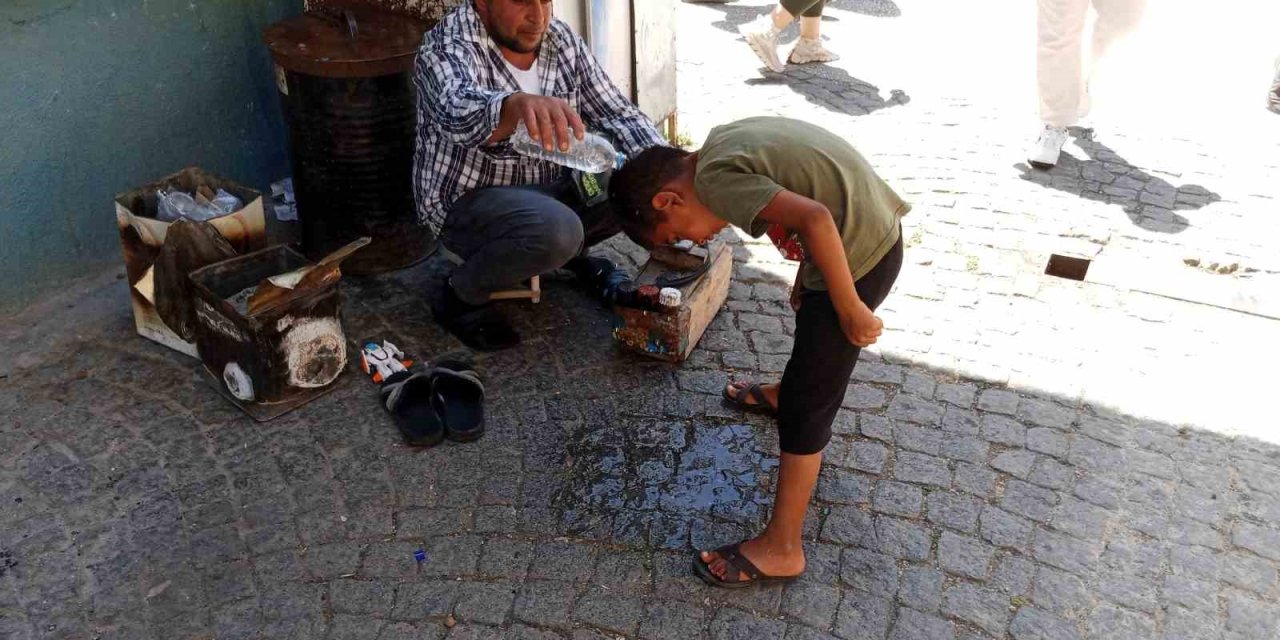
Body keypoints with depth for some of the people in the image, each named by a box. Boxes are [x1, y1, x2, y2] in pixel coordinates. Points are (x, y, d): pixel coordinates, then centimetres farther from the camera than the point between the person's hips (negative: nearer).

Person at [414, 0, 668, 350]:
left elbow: (618, 113, -1)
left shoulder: (561, 38, -2)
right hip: (469, 198, -7)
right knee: (555, 230, -36)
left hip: (551, 185, 7)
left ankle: (572, 251, 15)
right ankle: (460, 295, -8)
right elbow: (459, 112, -44)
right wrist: (517, 106, -66)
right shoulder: (447, 46, -21)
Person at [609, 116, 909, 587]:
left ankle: (781, 548, 10)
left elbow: (816, 219, -30)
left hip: (859, 250, -10)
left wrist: (850, 309, -21)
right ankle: (787, 393, 66)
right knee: (810, 318, 36)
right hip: (877, 223, 10)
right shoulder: (723, 143, 9)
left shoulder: (715, 177, -19)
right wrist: (808, 277, 20)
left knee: (806, 402, -1)